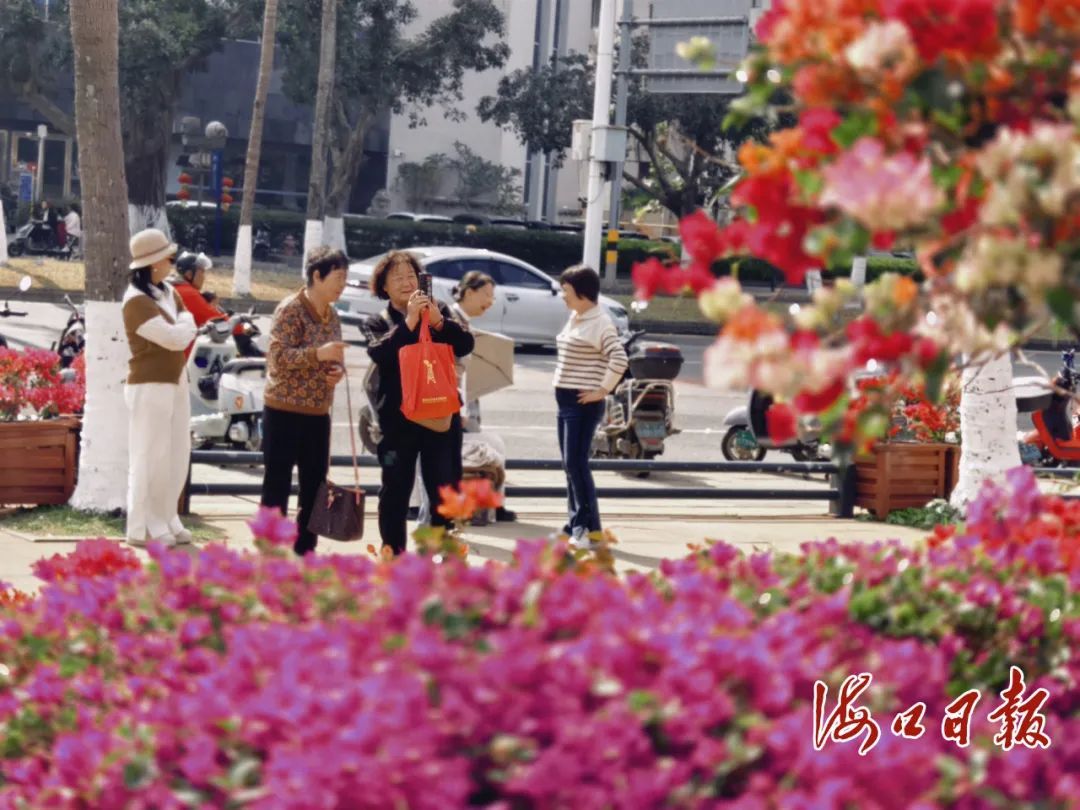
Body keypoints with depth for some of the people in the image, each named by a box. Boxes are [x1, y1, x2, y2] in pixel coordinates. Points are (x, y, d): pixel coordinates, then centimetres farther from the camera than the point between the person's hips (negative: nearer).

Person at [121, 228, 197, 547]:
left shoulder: (167, 291, 9)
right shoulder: (137, 302, -19)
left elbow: (188, 331, 10)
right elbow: (176, 338, -21)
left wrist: (180, 327, -9)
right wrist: (184, 322, -2)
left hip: (175, 382, 9)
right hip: (150, 386, -9)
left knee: (177, 455, 12)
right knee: (149, 457, -4)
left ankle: (165, 520, 21)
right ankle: (142, 528, 2)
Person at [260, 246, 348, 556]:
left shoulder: (331, 315, 12)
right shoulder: (291, 310, -11)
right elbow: (278, 356, -19)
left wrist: (338, 369, 0)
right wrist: (317, 354, -30)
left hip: (318, 413, 8)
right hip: (285, 411, -8)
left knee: (314, 485, 10)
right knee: (277, 485, -3)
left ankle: (305, 551, 19)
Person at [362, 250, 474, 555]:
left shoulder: (439, 311, 9)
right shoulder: (378, 322, 5)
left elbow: (465, 345, -4)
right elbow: (380, 353, -15)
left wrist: (439, 322, -21)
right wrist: (408, 323, -25)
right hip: (397, 418, -1)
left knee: (446, 491, 3)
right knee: (395, 491, 4)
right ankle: (393, 556, 12)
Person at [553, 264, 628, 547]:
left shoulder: (600, 322, -14)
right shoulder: (574, 318, 13)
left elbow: (619, 359, -23)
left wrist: (602, 390, -19)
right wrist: (561, 387, 14)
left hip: (584, 403, -9)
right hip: (565, 399, 9)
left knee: (576, 463, -12)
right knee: (570, 465, 11)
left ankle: (589, 528, -8)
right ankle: (575, 524, 17)